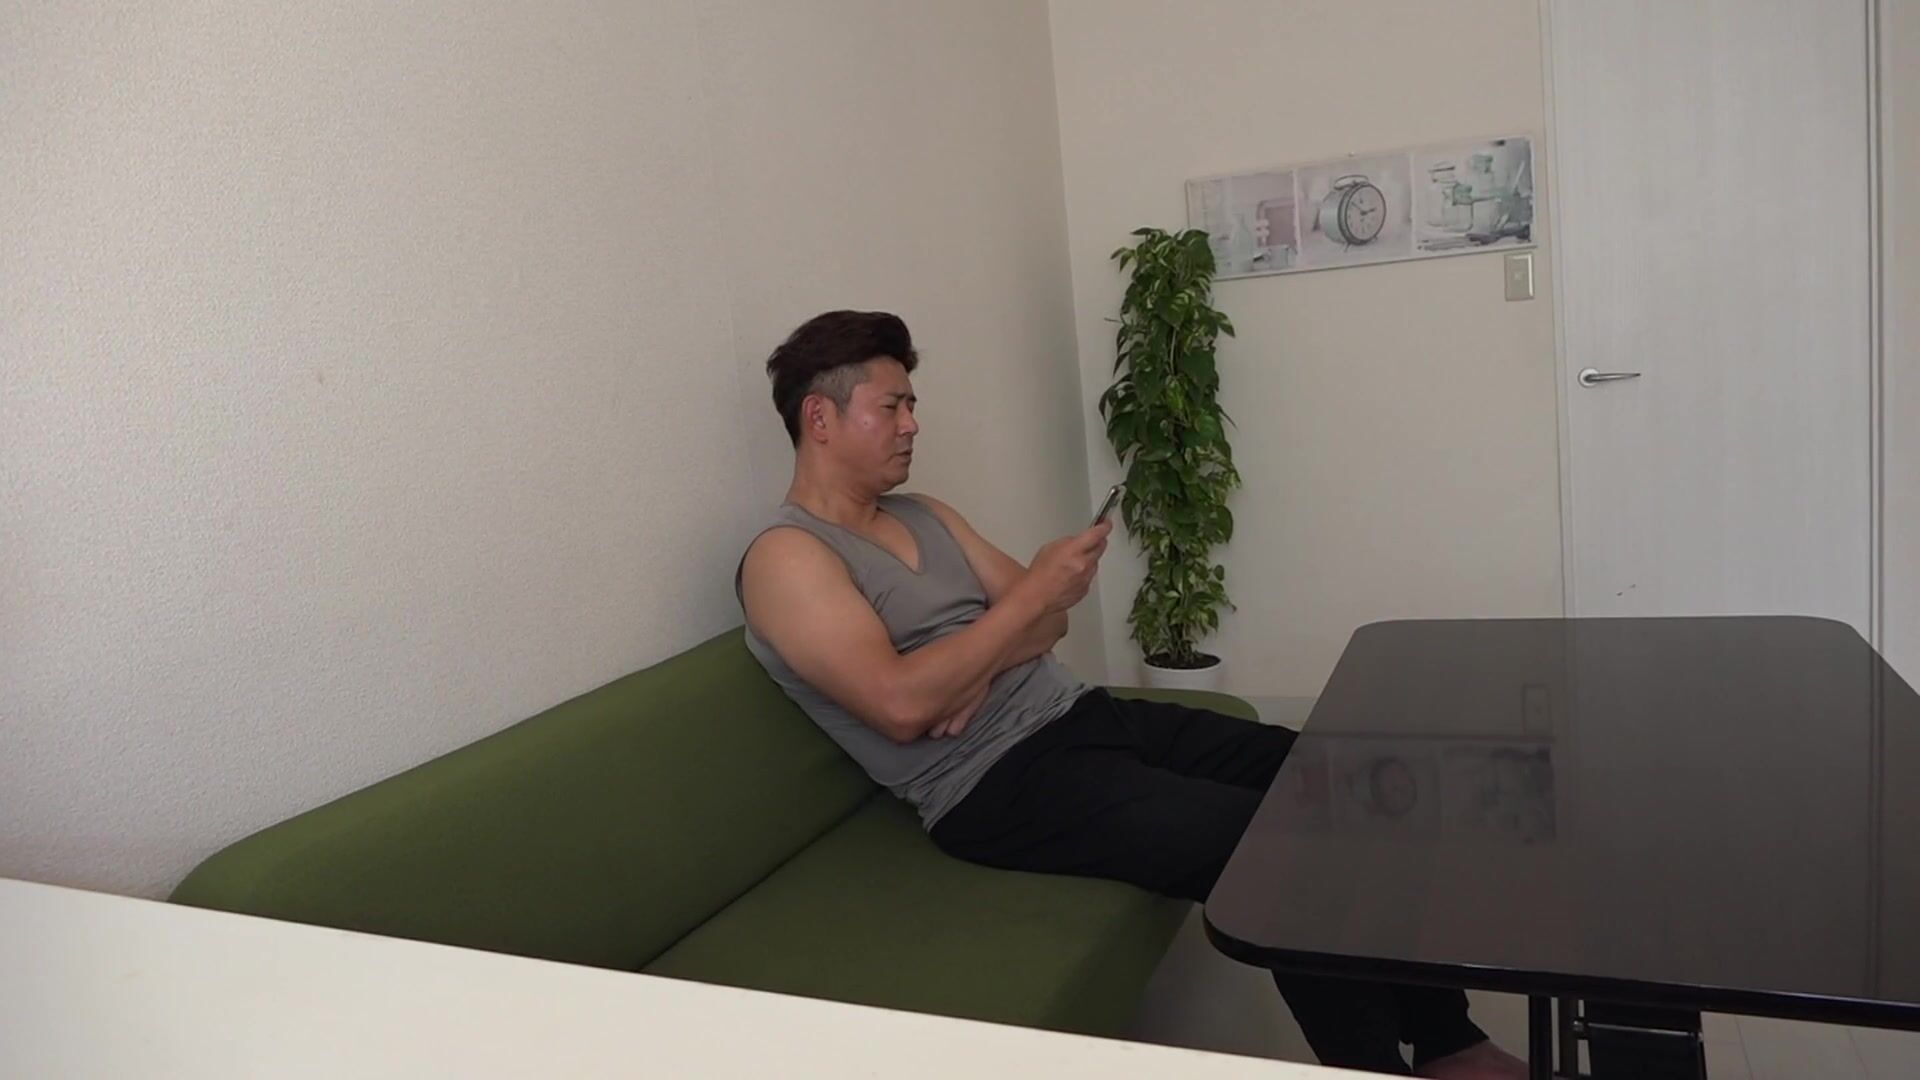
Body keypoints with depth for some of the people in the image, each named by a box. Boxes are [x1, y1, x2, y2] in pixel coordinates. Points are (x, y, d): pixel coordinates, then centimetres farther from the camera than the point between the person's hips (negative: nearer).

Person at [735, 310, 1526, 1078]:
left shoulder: (924, 516, 17)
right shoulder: (787, 557, -8)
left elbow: (1042, 624, 14)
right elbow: (900, 704, -21)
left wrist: (983, 667, -8)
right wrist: (1034, 591, -16)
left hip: (1081, 717, 8)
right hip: (1001, 786, -8)